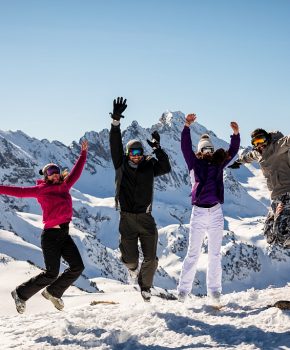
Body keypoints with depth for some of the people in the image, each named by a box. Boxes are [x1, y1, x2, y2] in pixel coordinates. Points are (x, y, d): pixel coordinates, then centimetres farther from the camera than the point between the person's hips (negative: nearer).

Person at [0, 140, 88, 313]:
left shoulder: (64, 186, 12)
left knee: (77, 267, -1)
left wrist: (83, 154, 28)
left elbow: (76, 172, 24)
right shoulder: (41, 190, -4)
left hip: (64, 234, 7)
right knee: (51, 274, -7)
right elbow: (20, 191, -9)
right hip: (51, 235, -7)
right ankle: (21, 294, 11)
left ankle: (53, 292, 17)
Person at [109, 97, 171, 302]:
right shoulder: (121, 165, 2)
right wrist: (116, 120, -19)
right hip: (127, 219, -1)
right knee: (131, 259, 4)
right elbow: (115, 145, -8)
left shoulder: (149, 166, 4)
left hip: (145, 218, 1)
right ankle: (132, 266, 42)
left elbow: (166, 168, -11)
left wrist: (158, 149, -22)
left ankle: (145, 285, 26)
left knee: (150, 258, 1)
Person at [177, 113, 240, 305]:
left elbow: (233, 151, 9)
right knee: (193, 254, -2)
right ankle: (183, 291, 0)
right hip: (198, 212, -2)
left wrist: (236, 134, -8)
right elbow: (185, 147, -3)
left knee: (215, 254, 3)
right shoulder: (195, 163, 9)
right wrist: (187, 126, -16)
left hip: (216, 212, 2)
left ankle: (214, 291, 6)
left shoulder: (219, 163, 15)